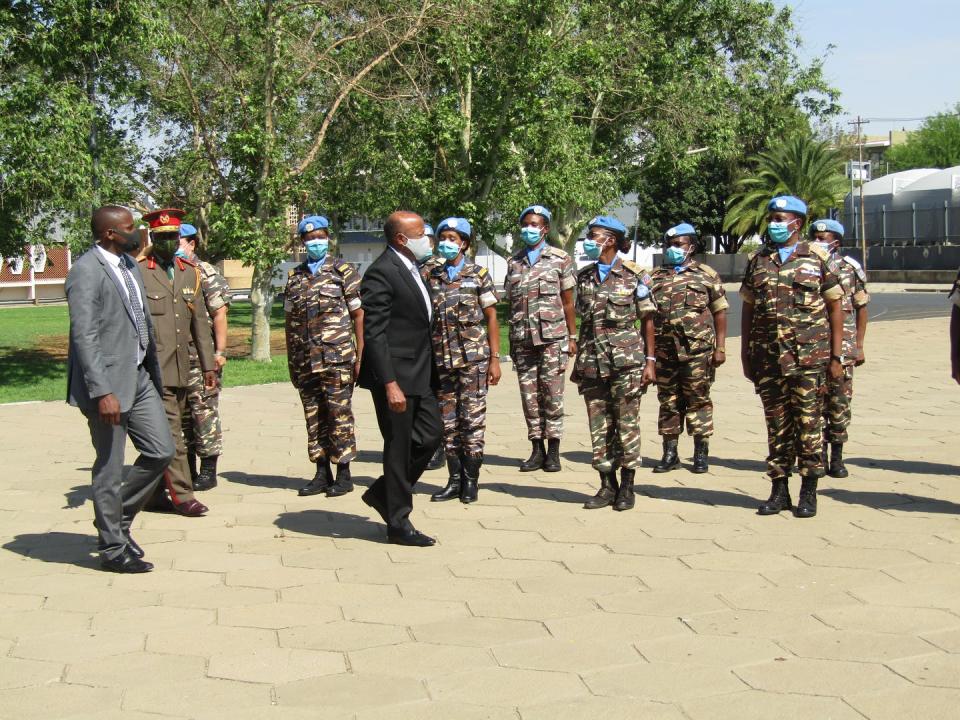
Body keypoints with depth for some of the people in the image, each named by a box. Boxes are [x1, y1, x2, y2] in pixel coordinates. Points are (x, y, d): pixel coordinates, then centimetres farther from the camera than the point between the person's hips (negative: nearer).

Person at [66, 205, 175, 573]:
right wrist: (102, 392, -25)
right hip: (109, 383, -9)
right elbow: (84, 337, -20)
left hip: (139, 377, 9)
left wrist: (154, 372, 18)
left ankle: (118, 520, 27)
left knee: (161, 450, 11)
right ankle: (113, 549, 14)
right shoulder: (86, 272, -15)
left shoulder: (129, 265, 12)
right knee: (110, 468, 2)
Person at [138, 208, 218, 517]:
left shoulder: (190, 272, 13)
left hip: (181, 369, 6)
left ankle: (154, 494, 21)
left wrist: (208, 365, 13)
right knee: (170, 433, -7)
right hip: (153, 369, -6)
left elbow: (200, 321, 15)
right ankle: (182, 496, -2)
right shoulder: (137, 272, -5)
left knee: (166, 433, 11)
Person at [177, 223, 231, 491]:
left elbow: (220, 313, -9)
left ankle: (208, 471, 3)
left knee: (204, 411, -3)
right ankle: (187, 470, 18)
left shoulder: (206, 274, -4)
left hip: (201, 355, -6)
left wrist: (220, 351, -15)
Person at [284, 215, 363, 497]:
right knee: (313, 418, 7)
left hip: (336, 360, -4)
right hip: (305, 362, 4)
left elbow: (359, 315, -1)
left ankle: (344, 476, 5)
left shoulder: (343, 271, 2)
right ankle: (322, 474, 16)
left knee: (339, 416, -2)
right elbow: (289, 321, 16)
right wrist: (291, 361, 12)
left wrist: (360, 355, -8)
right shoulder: (294, 277, 13)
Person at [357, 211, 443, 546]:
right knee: (399, 447, 0)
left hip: (419, 375, 9)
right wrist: (390, 384, -25)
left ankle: (383, 493, 28)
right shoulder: (381, 273, -17)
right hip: (395, 376, -9)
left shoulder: (412, 268, 13)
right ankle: (398, 524, 12)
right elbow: (374, 334, -20)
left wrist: (429, 372, 19)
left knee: (431, 434, 13)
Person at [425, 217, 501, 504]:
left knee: (473, 420, -2)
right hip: (441, 360, 4)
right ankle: (455, 479, 14)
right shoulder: (433, 276, 9)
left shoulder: (478, 274, 1)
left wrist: (494, 359, -5)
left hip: (473, 359, -3)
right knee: (448, 421, 6)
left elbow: (491, 318, 0)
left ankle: (471, 480, 7)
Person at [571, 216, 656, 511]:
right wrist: (578, 362, 13)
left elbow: (647, 320, 0)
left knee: (627, 423, 0)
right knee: (599, 426, 5)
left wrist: (649, 360, -6)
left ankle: (627, 487, 9)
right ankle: (607, 486, 14)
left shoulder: (635, 275, -2)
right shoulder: (584, 277, 11)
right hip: (592, 362, 4)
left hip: (626, 361, -4)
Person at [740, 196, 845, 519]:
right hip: (767, 359, 3)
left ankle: (809, 493, 8)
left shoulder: (818, 258, 2)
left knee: (809, 423, 0)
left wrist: (837, 356, -2)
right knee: (776, 425, 7)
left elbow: (835, 308, 3)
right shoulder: (757, 260, 11)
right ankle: (779, 490, 15)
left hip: (809, 358, -3)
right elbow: (748, 309, 14)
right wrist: (745, 354, 10)